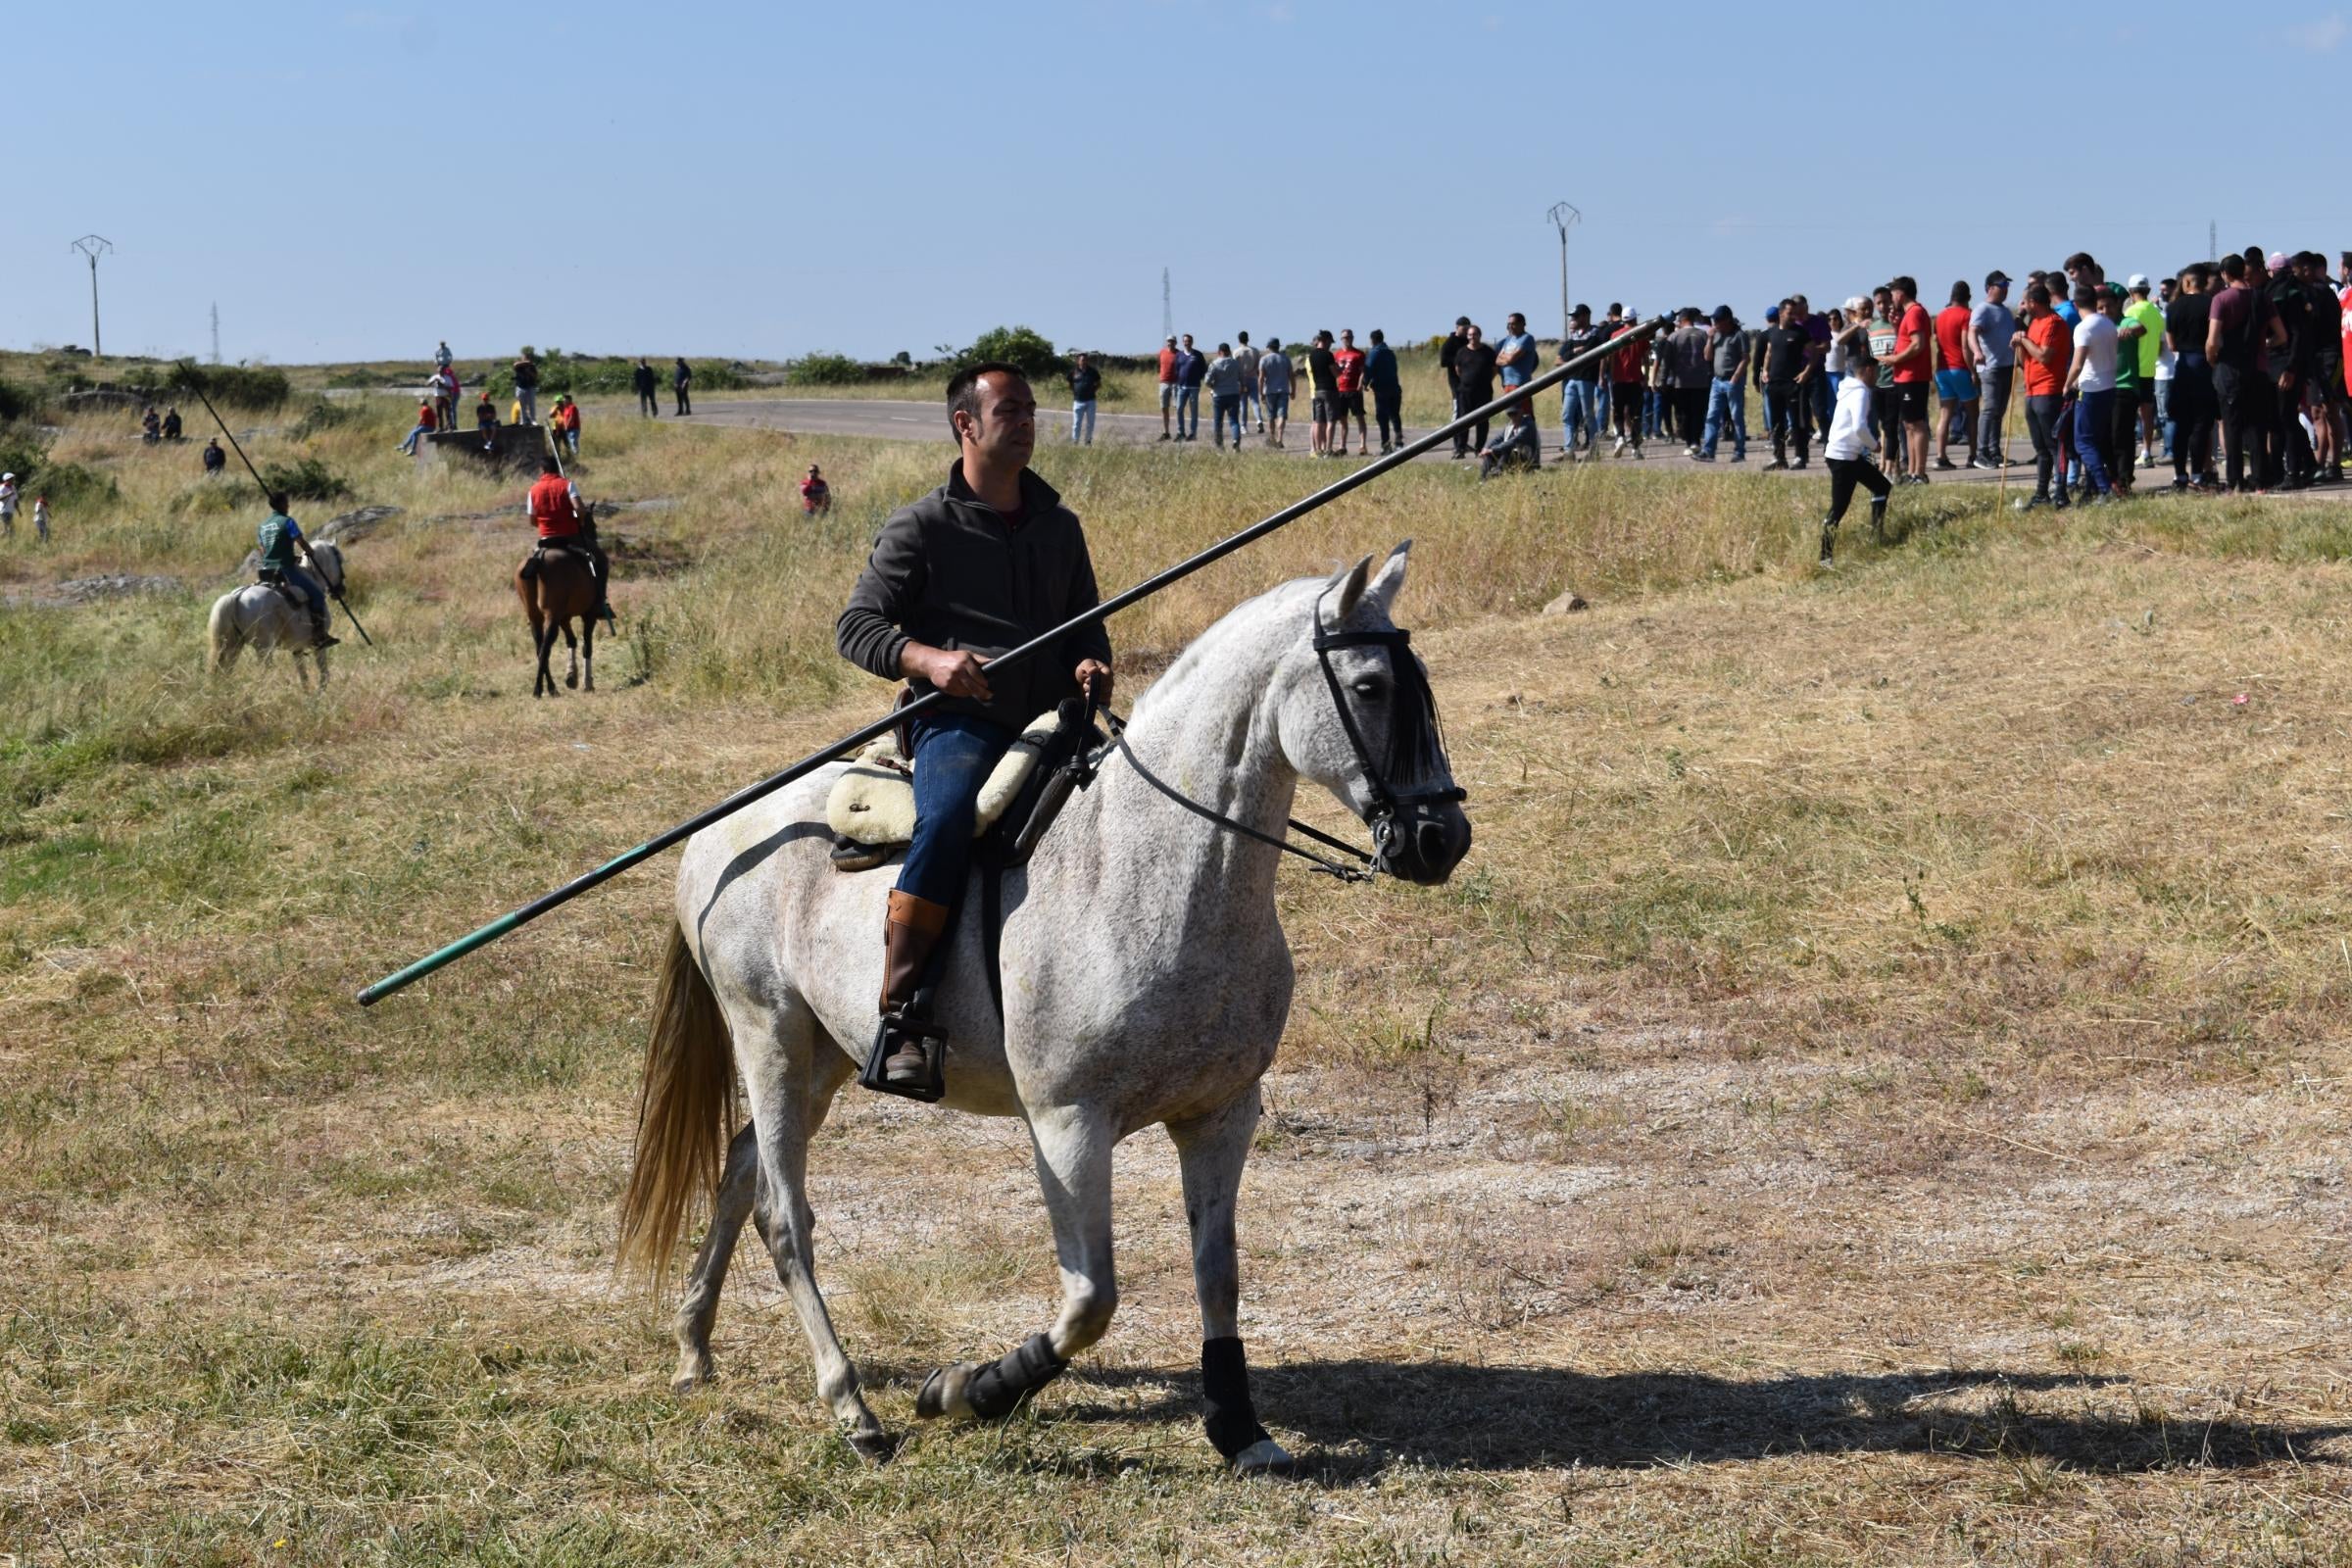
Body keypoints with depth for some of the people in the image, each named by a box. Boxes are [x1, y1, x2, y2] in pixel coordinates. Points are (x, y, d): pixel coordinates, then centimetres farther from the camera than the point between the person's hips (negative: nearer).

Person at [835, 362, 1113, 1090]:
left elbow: (1086, 623, 28)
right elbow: (855, 625, -1)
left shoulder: (1060, 527, 20)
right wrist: (928, 659, -21)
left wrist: (1092, 663, 3)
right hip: (958, 721, -6)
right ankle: (900, 1016, -35)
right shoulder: (921, 527, 3)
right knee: (947, 822, -35)